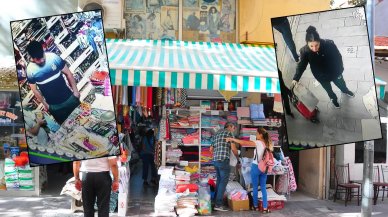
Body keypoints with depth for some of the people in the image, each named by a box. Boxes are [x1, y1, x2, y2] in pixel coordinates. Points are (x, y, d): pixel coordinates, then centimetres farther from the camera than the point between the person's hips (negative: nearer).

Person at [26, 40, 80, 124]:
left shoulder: (54, 57, -16)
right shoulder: (30, 70, -16)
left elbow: (68, 73, -4)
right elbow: (35, 90, -2)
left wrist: (75, 90, -3)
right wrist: (45, 104, 3)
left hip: (69, 98, 1)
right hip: (54, 106, -1)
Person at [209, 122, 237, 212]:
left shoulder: (216, 134, 21)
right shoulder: (229, 133, -1)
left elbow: (211, 149, 23)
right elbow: (233, 148, -7)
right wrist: (237, 156, 11)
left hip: (215, 160, 8)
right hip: (224, 160, -8)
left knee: (219, 180, 17)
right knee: (223, 182, -5)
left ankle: (216, 200, 20)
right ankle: (218, 204, -8)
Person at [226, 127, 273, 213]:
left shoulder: (258, 143, -14)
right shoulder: (268, 144, 5)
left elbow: (243, 143, -19)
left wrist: (232, 139, -13)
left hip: (256, 167, -5)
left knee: (255, 187, 9)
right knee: (263, 188, 9)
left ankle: (256, 206, 18)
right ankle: (265, 208, 7)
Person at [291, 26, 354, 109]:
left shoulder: (329, 44, -35)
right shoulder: (305, 51, -32)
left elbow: (338, 57, -17)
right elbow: (302, 65, -14)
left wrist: (340, 70, -5)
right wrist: (296, 78, -24)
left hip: (334, 72, 0)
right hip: (321, 76, 0)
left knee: (340, 83, 31)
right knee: (328, 89, 29)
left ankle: (345, 90, 68)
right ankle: (333, 98, 64)